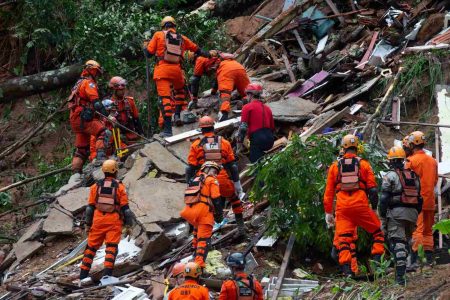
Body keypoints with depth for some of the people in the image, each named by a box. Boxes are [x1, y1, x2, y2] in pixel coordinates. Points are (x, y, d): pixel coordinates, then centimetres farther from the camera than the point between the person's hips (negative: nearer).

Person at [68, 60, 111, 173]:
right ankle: (100, 156, -39)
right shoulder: (89, 83, -6)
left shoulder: (79, 83, 26)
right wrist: (106, 115, -21)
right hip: (83, 118, -10)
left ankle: (76, 173, 13)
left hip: (75, 120, 10)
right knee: (104, 132, -23)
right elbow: (95, 102, -18)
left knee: (82, 149, 13)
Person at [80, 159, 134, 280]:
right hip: (114, 221, -2)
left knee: (91, 246, 10)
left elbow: (90, 207, 8)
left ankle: (83, 274, 10)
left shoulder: (96, 186, 6)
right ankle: (107, 273, -17)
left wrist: (88, 224, 15)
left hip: (98, 220, 2)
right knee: (112, 247, -4)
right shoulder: (120, 187, -1)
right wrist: (128, 225, 2)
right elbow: (125, 208, -2)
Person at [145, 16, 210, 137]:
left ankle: (167, 129, -16)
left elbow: (149, 53, 5)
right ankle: (177, 115, 18)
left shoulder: (158, 35, 5)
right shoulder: (182, 38, 14)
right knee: (180, 90, 32)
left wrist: (146, 46, 26)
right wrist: (209, 55, 36)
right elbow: (197, 49, 23)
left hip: (162, 69, -3)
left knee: (164, 97, -8)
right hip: (176, 70, 3)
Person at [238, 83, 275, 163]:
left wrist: (239, 142, 0)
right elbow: (272, 127, 22)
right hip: (269, 138, 7)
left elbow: (243, 127, -5)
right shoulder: (267, 108, 19)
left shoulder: (247, 107, 0)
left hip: (257, 138, -7)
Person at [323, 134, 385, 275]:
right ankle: (377, 258, -2)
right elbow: (372, 188, 4)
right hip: (361, 205, -1)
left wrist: (328, 212, 15)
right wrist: (374, 208, 10)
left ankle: (346, 268, -11)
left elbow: (328, 191, 11)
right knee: (377, 231, 14)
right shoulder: (364, 164, 8)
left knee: (343, 238, 1)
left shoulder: (335, 166, 13)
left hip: (342, 206, 1)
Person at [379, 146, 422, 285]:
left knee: (397, 243, -9)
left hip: (396, 212, -6)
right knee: (406, 241, 18)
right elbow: (419, 198, 19)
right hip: (412, 213, 6)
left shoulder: (390, 175, -2)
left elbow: (384, 199, -7)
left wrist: (382, 218, -3)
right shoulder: (414, 176, 17)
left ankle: (400, 276, -17)